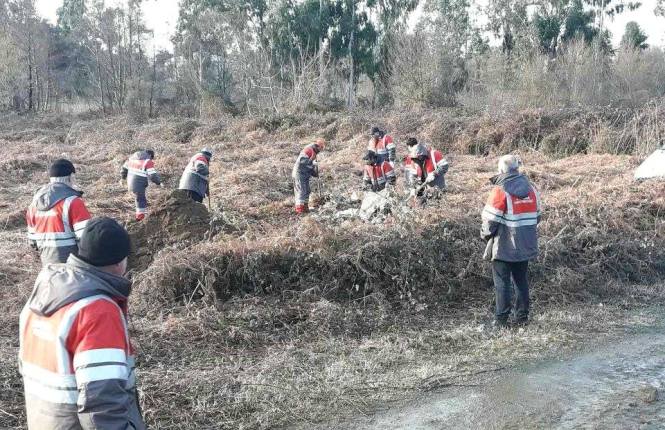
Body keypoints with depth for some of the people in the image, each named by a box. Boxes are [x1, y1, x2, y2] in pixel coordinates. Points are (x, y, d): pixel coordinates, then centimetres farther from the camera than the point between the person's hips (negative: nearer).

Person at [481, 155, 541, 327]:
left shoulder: (501, 191, -15)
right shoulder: (531, 189, 6)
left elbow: (490, 219, -16)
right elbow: (537, 216, 14)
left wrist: (485, 234, 2)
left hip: (504, 247, -6)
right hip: (525, 246, 6)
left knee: (502, 282, 1)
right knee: (521, 280, 16)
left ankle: (501, 319, 3)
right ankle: (522, 316, 22)